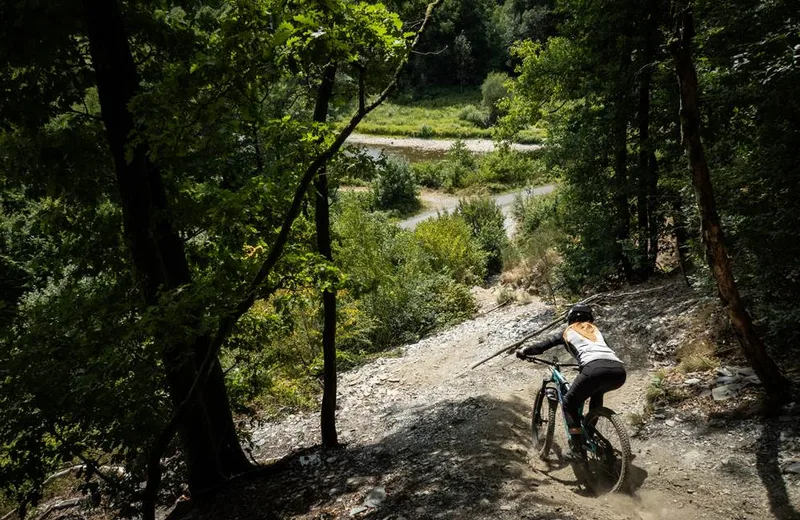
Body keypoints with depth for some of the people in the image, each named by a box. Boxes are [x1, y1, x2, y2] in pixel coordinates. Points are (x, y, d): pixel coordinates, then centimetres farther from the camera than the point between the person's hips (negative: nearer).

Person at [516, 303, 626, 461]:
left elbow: (543, 345, 28)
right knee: (597, 392, 38)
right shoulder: (595, 330, 35)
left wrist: (523, 351, 43)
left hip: (596, 370, -5)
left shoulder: (568, 332, 25)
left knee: (569, 403, 17)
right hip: (619, 371, 5)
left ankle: (578, 450, 9)